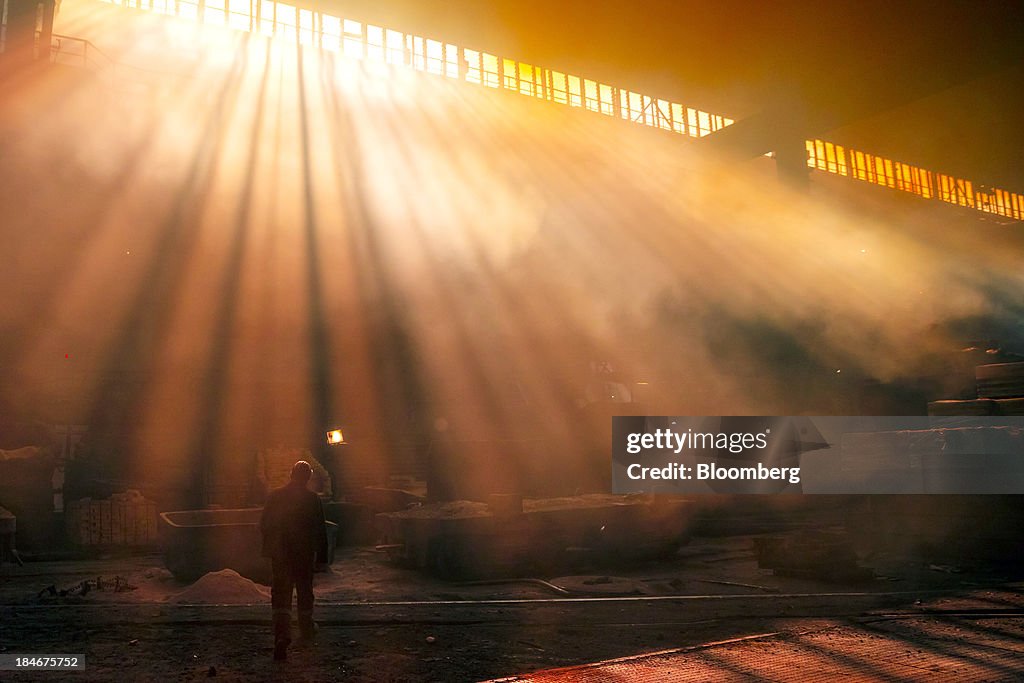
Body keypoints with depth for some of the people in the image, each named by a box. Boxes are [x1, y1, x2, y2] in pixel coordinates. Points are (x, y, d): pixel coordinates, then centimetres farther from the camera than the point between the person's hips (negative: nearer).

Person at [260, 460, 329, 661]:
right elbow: (320, 530, -8)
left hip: (280, 554, 1)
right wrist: (322, 555, 0)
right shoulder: (312, 499, -10)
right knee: (305, 591, 17)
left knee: (281, 594, 1)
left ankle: (282, 635, -15)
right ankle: (306, 630, 33)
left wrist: (271, 547, 17)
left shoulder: (275, 496, -4)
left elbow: (264, 526, 3)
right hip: (305, 554, -1)